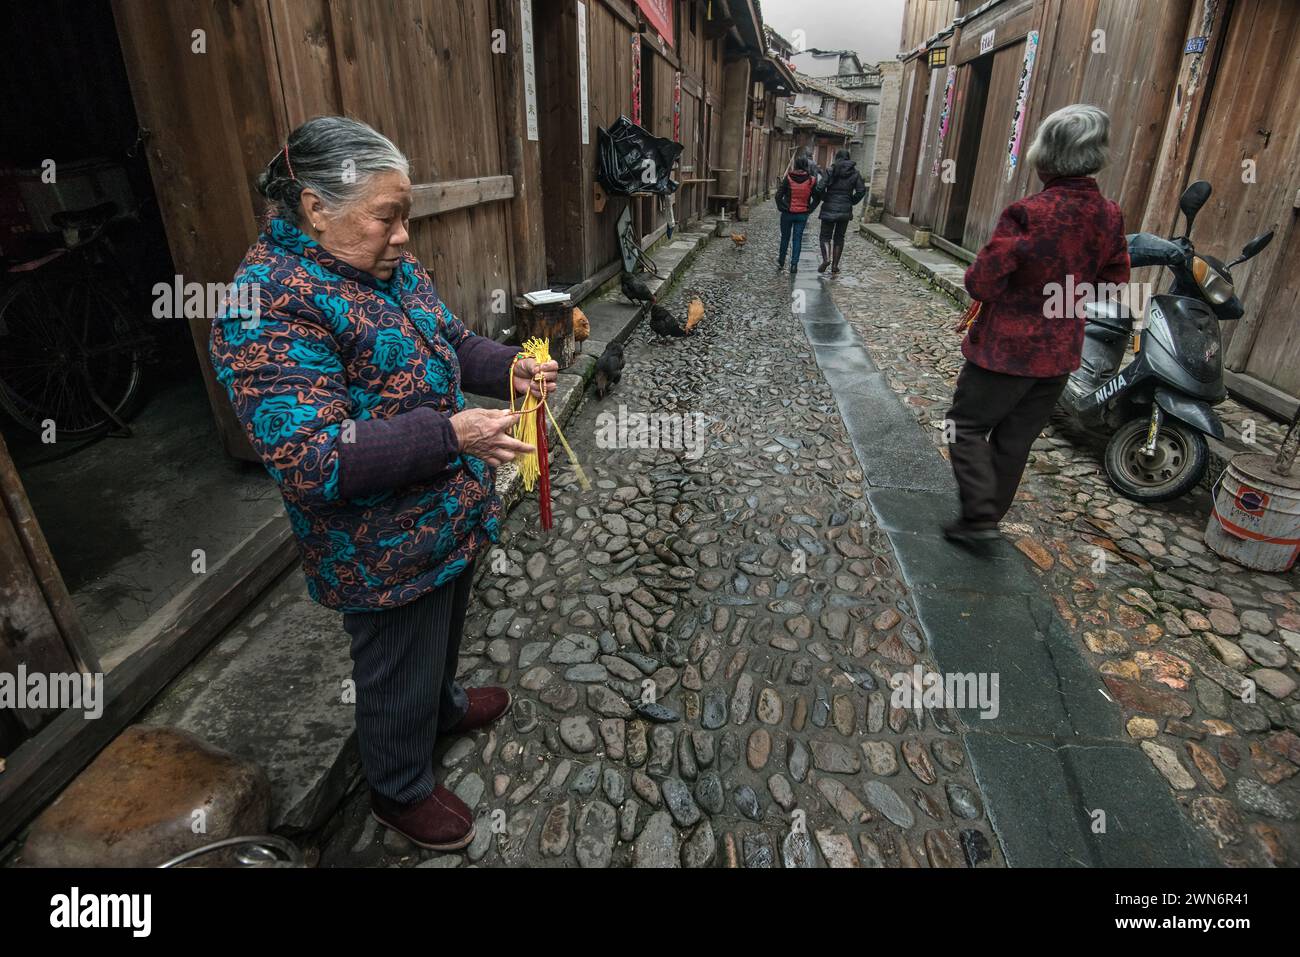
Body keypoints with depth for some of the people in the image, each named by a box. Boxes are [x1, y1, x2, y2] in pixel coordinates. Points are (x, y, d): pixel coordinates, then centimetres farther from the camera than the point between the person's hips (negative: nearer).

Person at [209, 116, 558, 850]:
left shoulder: (388, 263, 2)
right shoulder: (270, 303, -24)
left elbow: (451, 343, 13)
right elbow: (309, 459, -30)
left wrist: (510, 368, -7)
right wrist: (448, 435, -34)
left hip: (453, 512, 8)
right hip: (385, 552, -8)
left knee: (443, 630, 31)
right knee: (399, 674, 15)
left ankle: (442, 706, 60)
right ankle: (402, 790, 43)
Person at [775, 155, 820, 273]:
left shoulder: (788, 178, -8)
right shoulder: (811, 180, -2)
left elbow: (778, 195, -9)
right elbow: (816, 198, 1)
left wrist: (782, 207, 3)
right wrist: (809, 210, 9)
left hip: (787, 213, -1)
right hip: (802, 215, 1)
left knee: (785, 237, 14)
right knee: (798, 239, 7)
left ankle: (781, 263, 23)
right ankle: (794, 264, 2)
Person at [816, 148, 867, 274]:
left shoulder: (830, 171, -7)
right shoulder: (855, 173, 3)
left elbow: (820, 188, -15)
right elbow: (862, 190, -2)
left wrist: (825, 199, 2)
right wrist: (852, 202, 9)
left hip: (829, 208, -3)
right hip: (845, 210, 3)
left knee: (826, 236, 5)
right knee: (839, 237, 13)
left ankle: (826, 258, -20)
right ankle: (835, 265, 13)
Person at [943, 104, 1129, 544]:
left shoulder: (1027, 213, -22)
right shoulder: (1110, 216, -1)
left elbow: (981, 284, -20)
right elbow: (1115, 285, 9)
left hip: (1005, 349, -6)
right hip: (1061, 354, 6)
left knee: (966, 425, 9)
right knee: (1014, 442, 17)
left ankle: (980, 517, 1)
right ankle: (987, 518, 30)